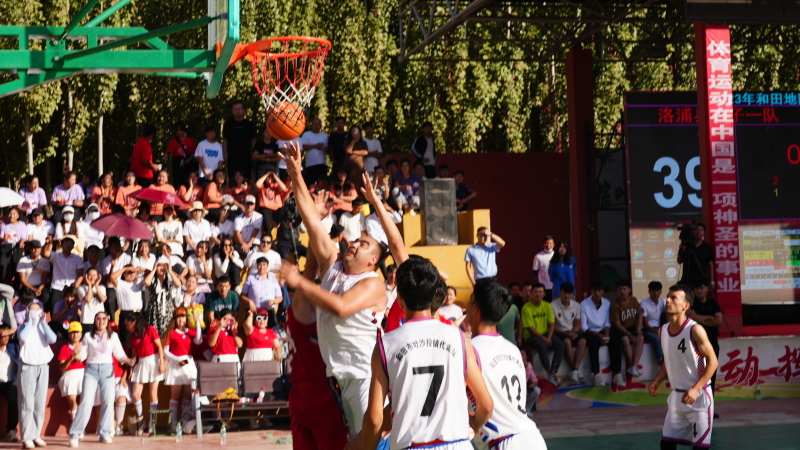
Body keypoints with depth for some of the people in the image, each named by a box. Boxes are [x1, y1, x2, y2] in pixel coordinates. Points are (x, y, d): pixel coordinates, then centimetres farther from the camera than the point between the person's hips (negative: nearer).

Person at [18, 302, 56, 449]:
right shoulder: (24, 326, 5)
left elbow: (53, 339, -7)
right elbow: (23, 337, -18)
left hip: (43, 366, 4)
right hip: (28, 367, -3)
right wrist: (30, 321, -7)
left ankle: (36, 436, 6)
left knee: (40, 404, 2)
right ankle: (27, 438, -11)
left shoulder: (43, 327, 13)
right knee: (27, 404, -8)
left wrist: (43, 322, -3)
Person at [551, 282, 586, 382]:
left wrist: (573, 332, -14)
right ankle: (576, 370, -24)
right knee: (567, 341, -36)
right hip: (559, 332, -4)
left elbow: (577, 324, 9)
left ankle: (575, 370, -30)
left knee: (583, 340, -27)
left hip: (572, 332, 4)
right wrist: (566, 333, -20)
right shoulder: (553, 305, -11)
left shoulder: (576, 305, 4)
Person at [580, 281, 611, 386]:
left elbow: (607, 323, 6)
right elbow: (583, 327, -10)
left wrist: (606, 334, -15)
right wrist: (597, 335, -21)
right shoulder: (584, 304, -10)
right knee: (594, 342, -37)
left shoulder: (607, 303, 3)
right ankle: (597, 374, -38)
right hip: (590, 332, -4)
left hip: (602, 331, 4)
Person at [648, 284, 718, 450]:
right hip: (676, 396, 7)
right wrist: (657, 381, 1)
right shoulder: (663, 331, 3)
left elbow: (712, 361, -15)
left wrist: (695, 389, -23)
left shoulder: (695, 330, -18)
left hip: (698, 396, -7)